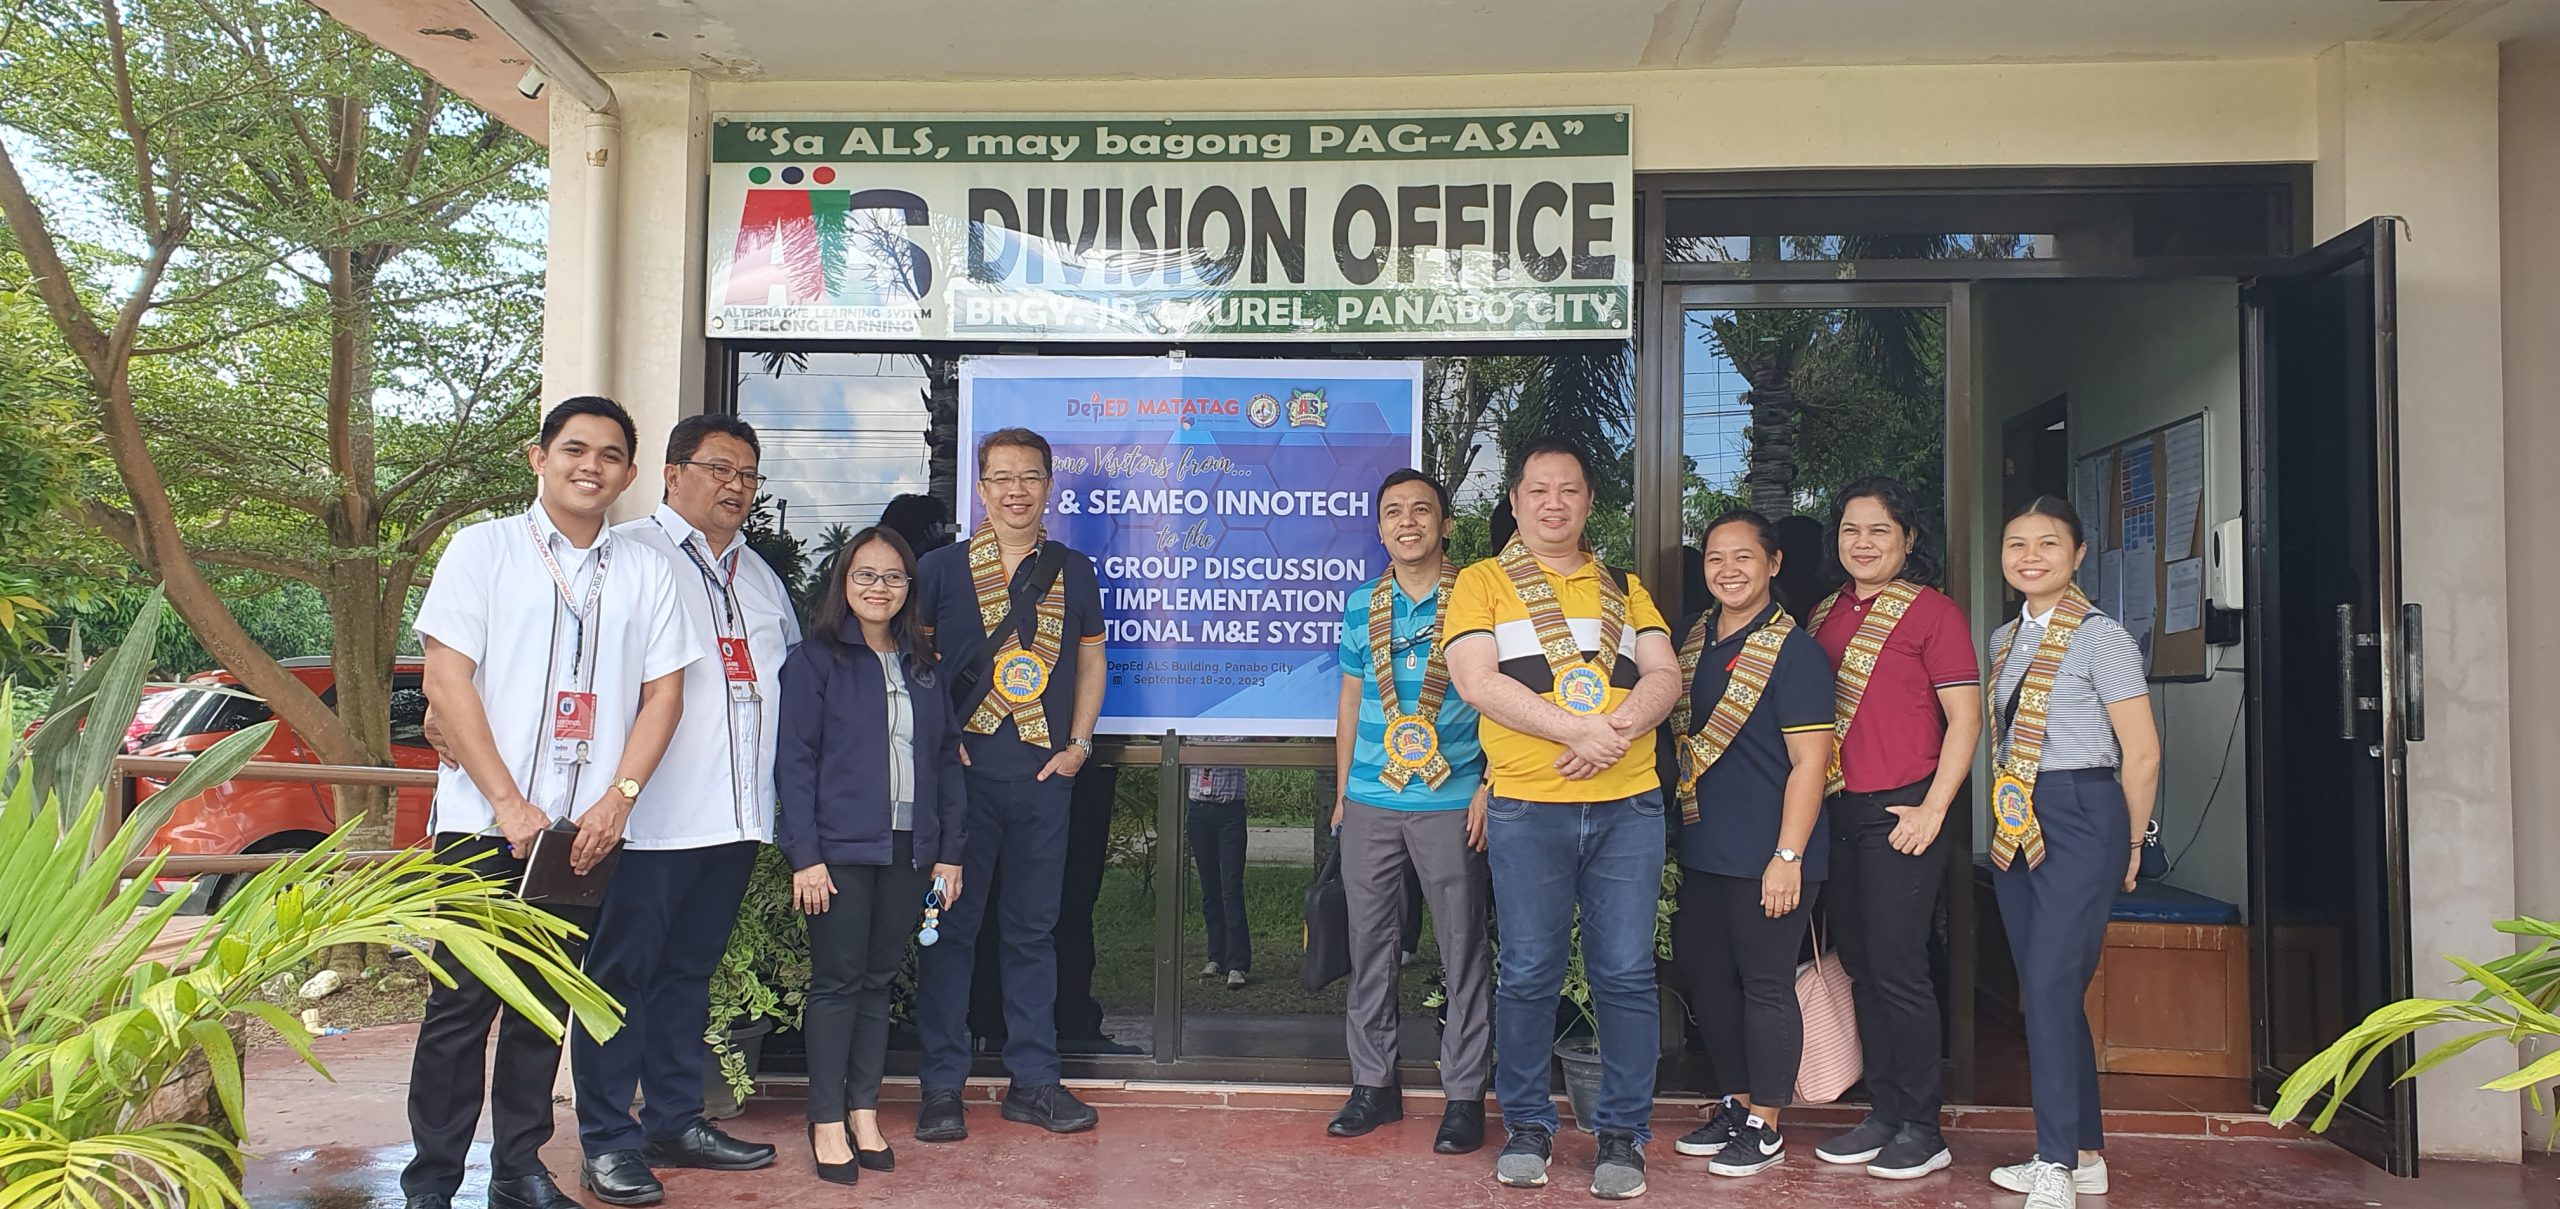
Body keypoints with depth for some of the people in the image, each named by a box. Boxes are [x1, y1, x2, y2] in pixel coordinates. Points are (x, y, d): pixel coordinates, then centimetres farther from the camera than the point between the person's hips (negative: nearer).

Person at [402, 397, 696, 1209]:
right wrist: (508, 803, -11)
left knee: (545, 1006, 10)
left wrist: (617, 800, -5)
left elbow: (663, 692, 7)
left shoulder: (644, 572, 9)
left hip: (587, 828, 3)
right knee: (462, 1003, 1)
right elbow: (446, 677, -5)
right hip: (485, 822, -2)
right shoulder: (484, 548, 2)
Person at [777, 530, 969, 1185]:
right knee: (837, 980, 1)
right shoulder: (815, 660, -2)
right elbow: (795, 762, -6)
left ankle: (865, 1111, 20)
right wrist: (804, 855, -12)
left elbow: (947, 760, 12)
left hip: (909, 850, 4)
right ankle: (828, 1123, 11)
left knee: (879, 980, 10)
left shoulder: (925, 667, 12)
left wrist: (951, 851, 6)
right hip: (840, 849, -4)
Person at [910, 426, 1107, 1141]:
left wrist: (1079, 742, 6)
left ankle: (1034, 1080, 18)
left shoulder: (1073, 572, 10)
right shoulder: (941, 569, 2)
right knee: (951, 926, 2)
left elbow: (1091, 659, 17)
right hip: (960, 773, -2)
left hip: (1045, 777, 2)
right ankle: (941, 1087, 11)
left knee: (1033, 929, 9)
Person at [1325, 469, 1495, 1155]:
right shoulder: (1362, 605, 10)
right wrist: (1342, 793, 12)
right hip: (1370, 804, 4)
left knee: (1463, 950, 1)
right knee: (1370, 944, 9)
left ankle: (1465, 1093, 12)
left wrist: (1489, 788, -9)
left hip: (1450, 802, -3)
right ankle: (1374, 1083, 21)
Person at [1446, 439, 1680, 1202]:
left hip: (1627, 805, 2)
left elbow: (1664, 676, 7)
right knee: (1529, 974, 4)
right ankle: (1527, 1127, 19)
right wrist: (1577, 729, -16)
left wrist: (1618, 729, -14)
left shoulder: (1624, 588, 17)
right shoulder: (1483, 583, 6)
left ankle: (1624, 1134, 14)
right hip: (1526, 809, -2)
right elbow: (1474, 680, -8)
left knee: (1626, 974, 3)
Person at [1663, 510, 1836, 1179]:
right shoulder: (1692, 639, 9)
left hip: (1768, 857, -8)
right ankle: (1735, 1104, 32)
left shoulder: (1793, 649, -12)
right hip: (1703, 851, 8)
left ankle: (1765, 1127, 16)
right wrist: (1679, 834, 16)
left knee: (1765, 985, 2)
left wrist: (1788, 856, -19)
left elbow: (1810, 759, -15)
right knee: (1706, 977, 15)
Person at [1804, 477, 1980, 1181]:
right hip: (1836, 810, 6)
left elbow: (1965, 719, -7)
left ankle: (1922, 1130, 8)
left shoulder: (1933, 612, -4)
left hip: (1901, 812, -6)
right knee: (1860, 966, 11)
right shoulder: (1825, 615, 14)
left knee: (1897, 968, -4)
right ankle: (1882, 1114, 22)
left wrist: (1932, 810, -13)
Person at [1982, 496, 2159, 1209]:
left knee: (2049, 985, -12)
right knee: (2046, 991, 10)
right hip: (2014, 826, 7)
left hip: (2080, 819, -7)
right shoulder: (2005, 641, 13)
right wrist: (2003, 816, 12)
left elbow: (2142, 753, -7)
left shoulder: (2100, 637, -8)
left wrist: (2131, 843, -1)